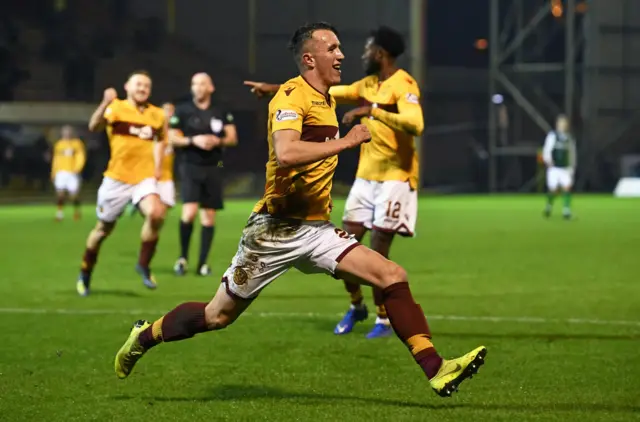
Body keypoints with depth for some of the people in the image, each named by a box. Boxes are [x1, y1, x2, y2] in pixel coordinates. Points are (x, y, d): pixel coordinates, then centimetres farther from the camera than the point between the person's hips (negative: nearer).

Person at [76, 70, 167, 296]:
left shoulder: (158, 115, 6)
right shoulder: (116, 108, -6)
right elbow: (93, 127, -25)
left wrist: (157, 166, 12)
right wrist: (105, 103, -42)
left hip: (144, 178, 2)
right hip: (117, 178, -2)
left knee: (156, 213, -27)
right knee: (104, 228, 9)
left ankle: (144, 265, -8)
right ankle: (85, 274, 32)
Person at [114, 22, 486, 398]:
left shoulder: (326, 100, 14)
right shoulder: (292, 95, -13)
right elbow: (285, 153, -32)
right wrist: (346, 141, -26)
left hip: (316, 230, 7)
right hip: (277, 228, -7)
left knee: (394, 276, -11)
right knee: (218, 316, 4)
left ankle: (436, 370, -15)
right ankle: (144, 336, 27)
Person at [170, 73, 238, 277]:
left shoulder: (222, 112, 8)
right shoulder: (182, 110, 1)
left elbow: (233, 138, 7)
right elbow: (172, 138, 0)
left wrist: (218, 141, -13)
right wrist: (193, 140, -16)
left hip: (213, 168, 3)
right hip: (190, 166, -3)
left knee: (209, 216, 3)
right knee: (189, 212, -18)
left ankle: (203, 263, 10)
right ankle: (183, 257, 0)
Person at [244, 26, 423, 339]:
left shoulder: (403, 85, -14)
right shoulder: (369, 84, 12)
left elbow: (415, 125, -31)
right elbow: (326, 91, 18)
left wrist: (372, 111, -31)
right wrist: (275, 89, 18)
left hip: (395, 178, -8)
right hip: (366, 176, 8)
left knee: (377, 252, -7)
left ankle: (384, 320, 6)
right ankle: (356, 306, 26)